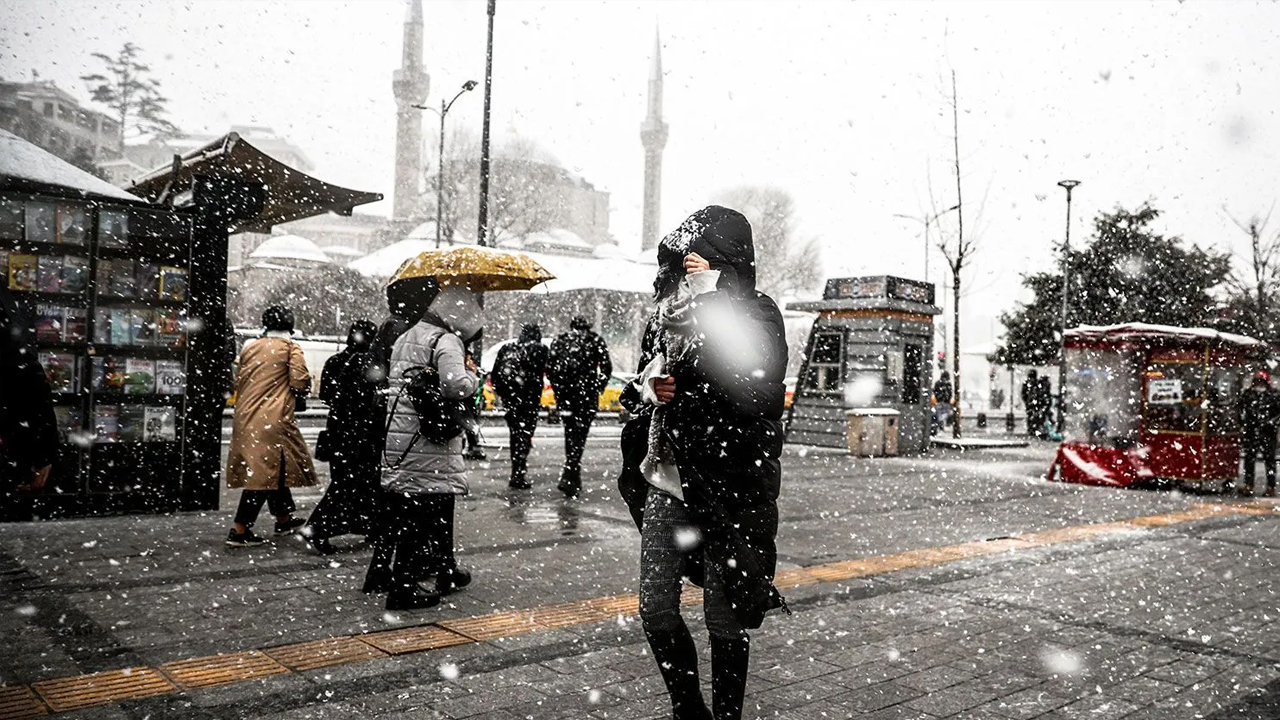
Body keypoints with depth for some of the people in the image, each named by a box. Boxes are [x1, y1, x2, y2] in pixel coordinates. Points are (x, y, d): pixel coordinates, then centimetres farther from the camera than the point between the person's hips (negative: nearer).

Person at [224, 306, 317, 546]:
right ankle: (239, 530, -4)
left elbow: (237, 381, 17)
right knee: (265, 471, -3)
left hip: (246, 417, 7)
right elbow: (301, 383, -13)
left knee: (274, 468, 19)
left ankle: (283, 518, 32)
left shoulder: (250, 347, 14)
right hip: (271, 419, -7)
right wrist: (304, 387, 8)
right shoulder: (291, 348, -4)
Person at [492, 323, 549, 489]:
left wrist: (501, 392, 16)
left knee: (515, 434, 17)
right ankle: (519, 475, -10)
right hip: (529, 399, -5)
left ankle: (517, 473, 23)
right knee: (525, 435, -2)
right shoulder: (540, 349, -3)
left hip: (510, 398, 5)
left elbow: (495, 374, 10)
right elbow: (541, 372, -14)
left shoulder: (507, 348, 12)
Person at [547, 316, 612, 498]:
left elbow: (550, 368, 6)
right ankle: (569, 477, -18)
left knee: (570, 432, 16)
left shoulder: (559, 340, 13)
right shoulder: (596, 340, 8)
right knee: (579, 434, -4)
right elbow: (606, 368, 0)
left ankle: (574, 478, 21)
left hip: (565, 394, 3)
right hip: (587, 394, -3)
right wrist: (599, 387, 9)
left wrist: (559, 389, 13)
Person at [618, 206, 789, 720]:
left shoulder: (756, 313, -7)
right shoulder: (668, 312, 10)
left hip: (729, 485, -5)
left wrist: (709, 293, -22)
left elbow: (753, 387, -25)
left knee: (725, 620, 5)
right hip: (668, 480, 5)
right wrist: (651, 388, -4)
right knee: (655, 610, 7)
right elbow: (642, 381, 22)